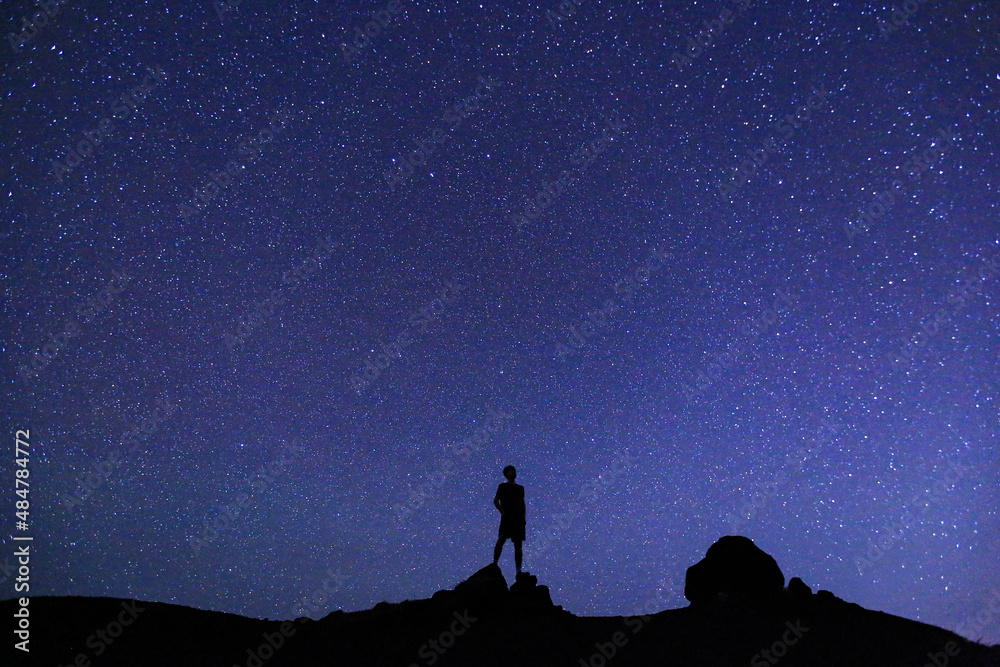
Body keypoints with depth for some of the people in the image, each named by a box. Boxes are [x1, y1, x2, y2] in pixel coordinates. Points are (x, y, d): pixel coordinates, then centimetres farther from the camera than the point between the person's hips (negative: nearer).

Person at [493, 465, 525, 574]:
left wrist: (523, 517, 11)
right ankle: (494, 564, -15)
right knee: (501, 539, -18)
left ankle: (518, 570, 0)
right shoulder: (503, 486, 9)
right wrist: (502, 511, -13)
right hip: (507, 517, -4)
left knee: (518, 545, 1)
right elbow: (495, 501, 1)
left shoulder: (520, 488, 23)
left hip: (518, 519, 4)